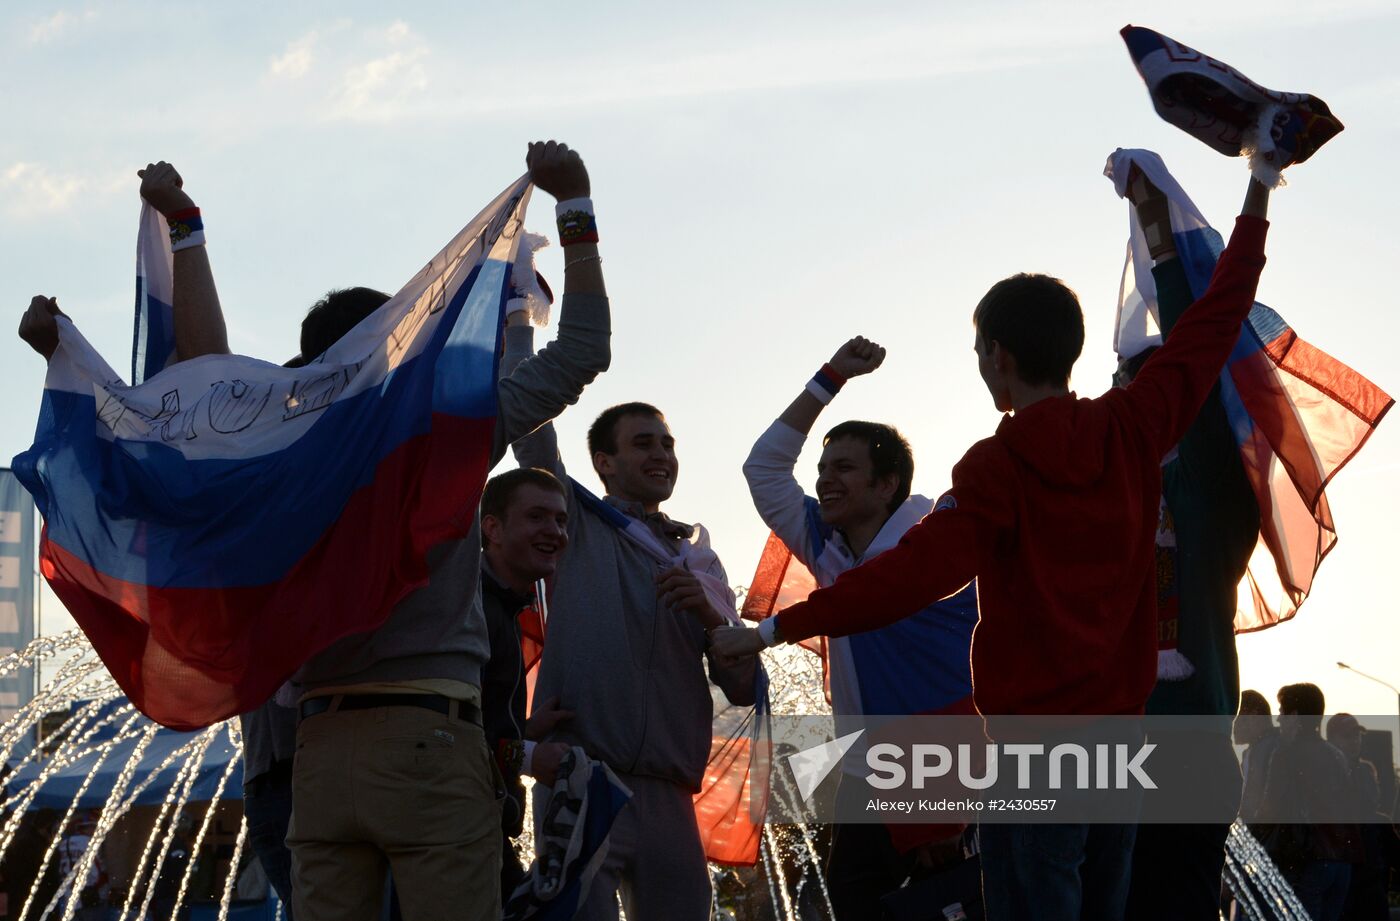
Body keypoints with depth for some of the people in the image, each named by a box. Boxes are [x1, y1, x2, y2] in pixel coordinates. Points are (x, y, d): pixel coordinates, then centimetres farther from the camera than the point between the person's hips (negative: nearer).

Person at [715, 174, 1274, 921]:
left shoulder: (999, 466, -12)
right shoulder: (1133, 430, 3)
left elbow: (914, 573, -22)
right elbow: (1211, 328, 15)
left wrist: (776, 630, -21)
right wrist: (1256, 206, 27)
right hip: (1122, 729, 6)